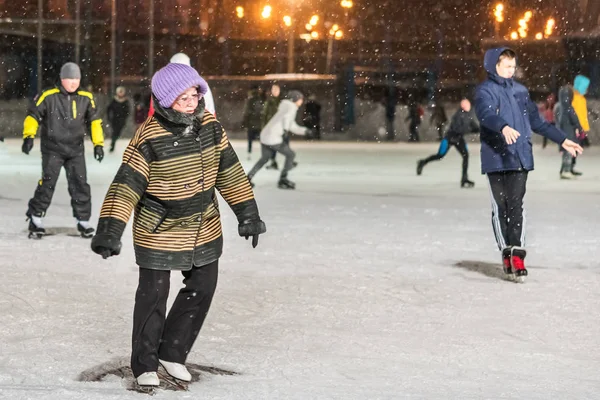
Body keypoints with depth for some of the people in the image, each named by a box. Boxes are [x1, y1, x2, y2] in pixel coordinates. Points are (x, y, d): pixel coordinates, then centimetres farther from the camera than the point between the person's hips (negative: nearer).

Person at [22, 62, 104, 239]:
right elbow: (33, 116, -4)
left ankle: (83, 221, 14)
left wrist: (98, 143, 3)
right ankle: (35, 219, 1)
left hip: (76, 150, 3)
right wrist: (29, 136, -16)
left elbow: (94, 121, 9)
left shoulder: (86, 98, 2)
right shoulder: (48, 97, -9)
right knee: (48, 183, -10)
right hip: (52, 149, -3)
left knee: (80, 185, 2)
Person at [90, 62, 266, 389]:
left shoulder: (209, 125, -5)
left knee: (202, 289, 13)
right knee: (153, 297, 2)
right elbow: (126, 185, -21)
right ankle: (145, 365, 18)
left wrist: (247, 213, 5)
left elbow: (229, 170, 4)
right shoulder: (149, 138, -22)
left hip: (205, 229, 6)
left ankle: (173, 352, 30)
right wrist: (110, 229, -28)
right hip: (159, 232, -6)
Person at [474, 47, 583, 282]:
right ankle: (506, 253, 10)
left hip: (520, 158, 3)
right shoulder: (485, 91, -1)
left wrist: (562, 140, 24)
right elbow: (486, 114, -22)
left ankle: (517, 254, -10)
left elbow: (537, 122, 24)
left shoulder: (520, 92, 16)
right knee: (500, 207, 0)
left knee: (516, 205, -6)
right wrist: (504, 127, -42)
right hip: (496, 158, -3)